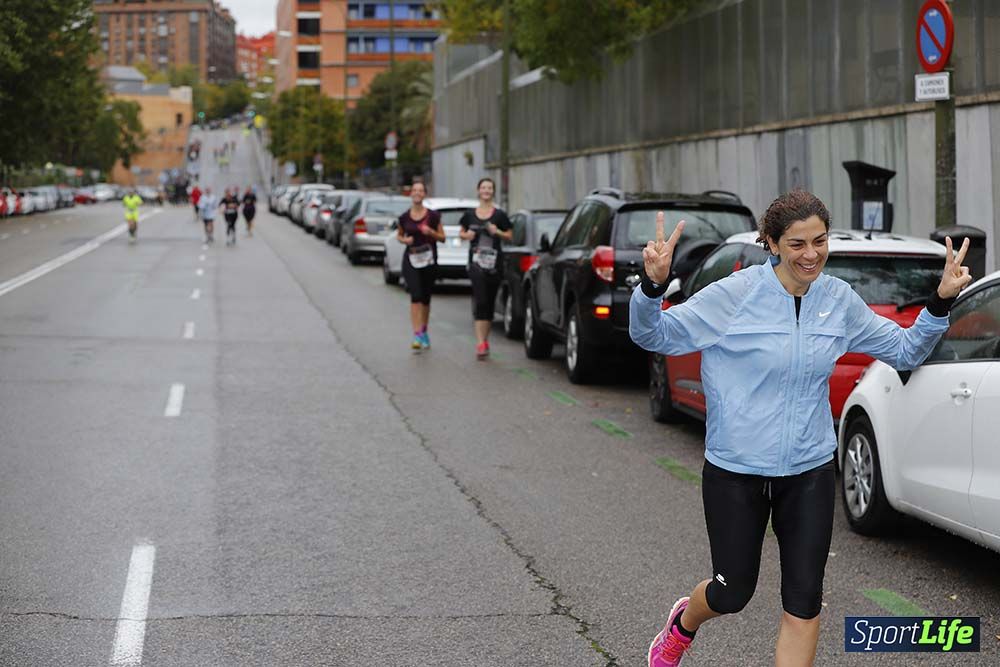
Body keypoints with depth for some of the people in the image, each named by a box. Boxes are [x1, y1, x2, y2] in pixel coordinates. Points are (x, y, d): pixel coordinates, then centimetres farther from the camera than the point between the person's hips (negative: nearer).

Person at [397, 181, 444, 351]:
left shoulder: (433, 216, -1)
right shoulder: (404, 217, 1)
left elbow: (442, 237, 5)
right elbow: (399, 235, 16)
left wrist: (431, 232, -14)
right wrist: (404, 240, -6)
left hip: (429, 260, 1)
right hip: (411, 260, -1)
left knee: (426, 298, 12)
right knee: (415, 296, -14)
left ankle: (424, 332, 31)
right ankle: (417, 336, -19)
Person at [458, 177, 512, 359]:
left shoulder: (499, 215, 3)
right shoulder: (470, 215, 7)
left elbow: (510, 236, 8)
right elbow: (461, 232, 19)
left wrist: (497, 232, -10)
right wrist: (466, 235, -3)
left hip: (494, 262, 1)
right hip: (476, 261, -1)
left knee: (489, 302, 9)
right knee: (480, 301, -14)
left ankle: (484, 340, 23)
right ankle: (481, 343, -20)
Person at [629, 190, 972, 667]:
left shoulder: (839, 300, -1)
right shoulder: (735, 294, -14)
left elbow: (905, 351, 11)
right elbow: (652, 335, -12)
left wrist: (941, 301, -4)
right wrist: (653, 285, -32)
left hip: (809, 472, 3)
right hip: (736, 470, -3)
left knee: (804, 602, 1)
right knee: (732, 594, 9)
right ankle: (683, 623, 45)